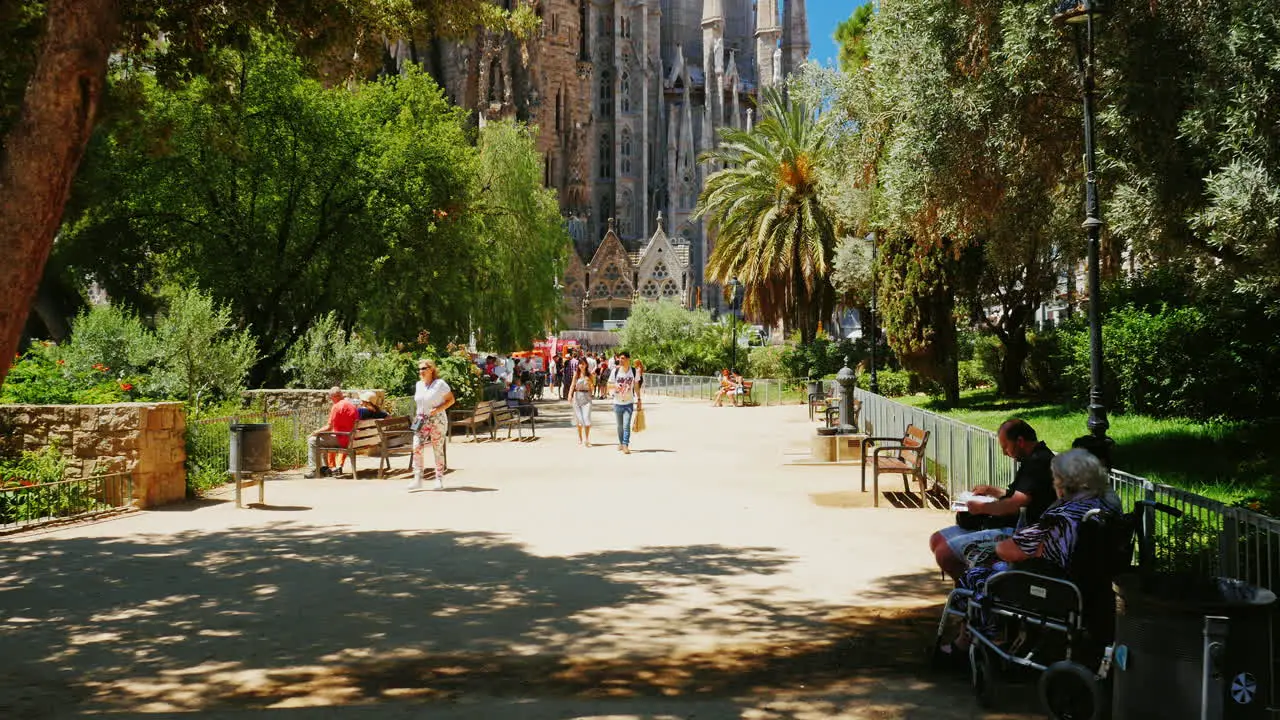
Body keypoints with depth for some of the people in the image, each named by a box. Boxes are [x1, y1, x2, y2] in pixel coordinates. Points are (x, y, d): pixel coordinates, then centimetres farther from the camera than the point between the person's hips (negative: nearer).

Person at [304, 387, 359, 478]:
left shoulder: (337, 406, -16)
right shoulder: (352, 405, 12)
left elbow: (329, 427, -17)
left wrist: (314, 433, -3)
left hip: (340, 440, -9)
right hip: (350, 438, 9)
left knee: (312, 441, -2)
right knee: (321, 439, 27)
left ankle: (313, 470, -3)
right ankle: (324, 467, 22)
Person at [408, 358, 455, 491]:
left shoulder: (440, 383, -5)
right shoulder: (419, 385, 12)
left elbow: (451, 400, -4)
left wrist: (438, 409, -16)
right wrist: (416, 416, 10)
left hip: (437, 420, -5)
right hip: (421, 421, 5)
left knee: (438, 449, 0)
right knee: (417, 447, -9)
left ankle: (439, 480, 8)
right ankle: (418, 479, -5)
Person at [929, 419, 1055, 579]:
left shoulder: (1038, 462, -17)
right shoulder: (1032, 460, 18)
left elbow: (1016, 504, -25)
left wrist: (982, 508, -9)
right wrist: (990, 490, 22)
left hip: (1014, 532, -12)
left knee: (944, 553, -20)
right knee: (937, 540, 6)